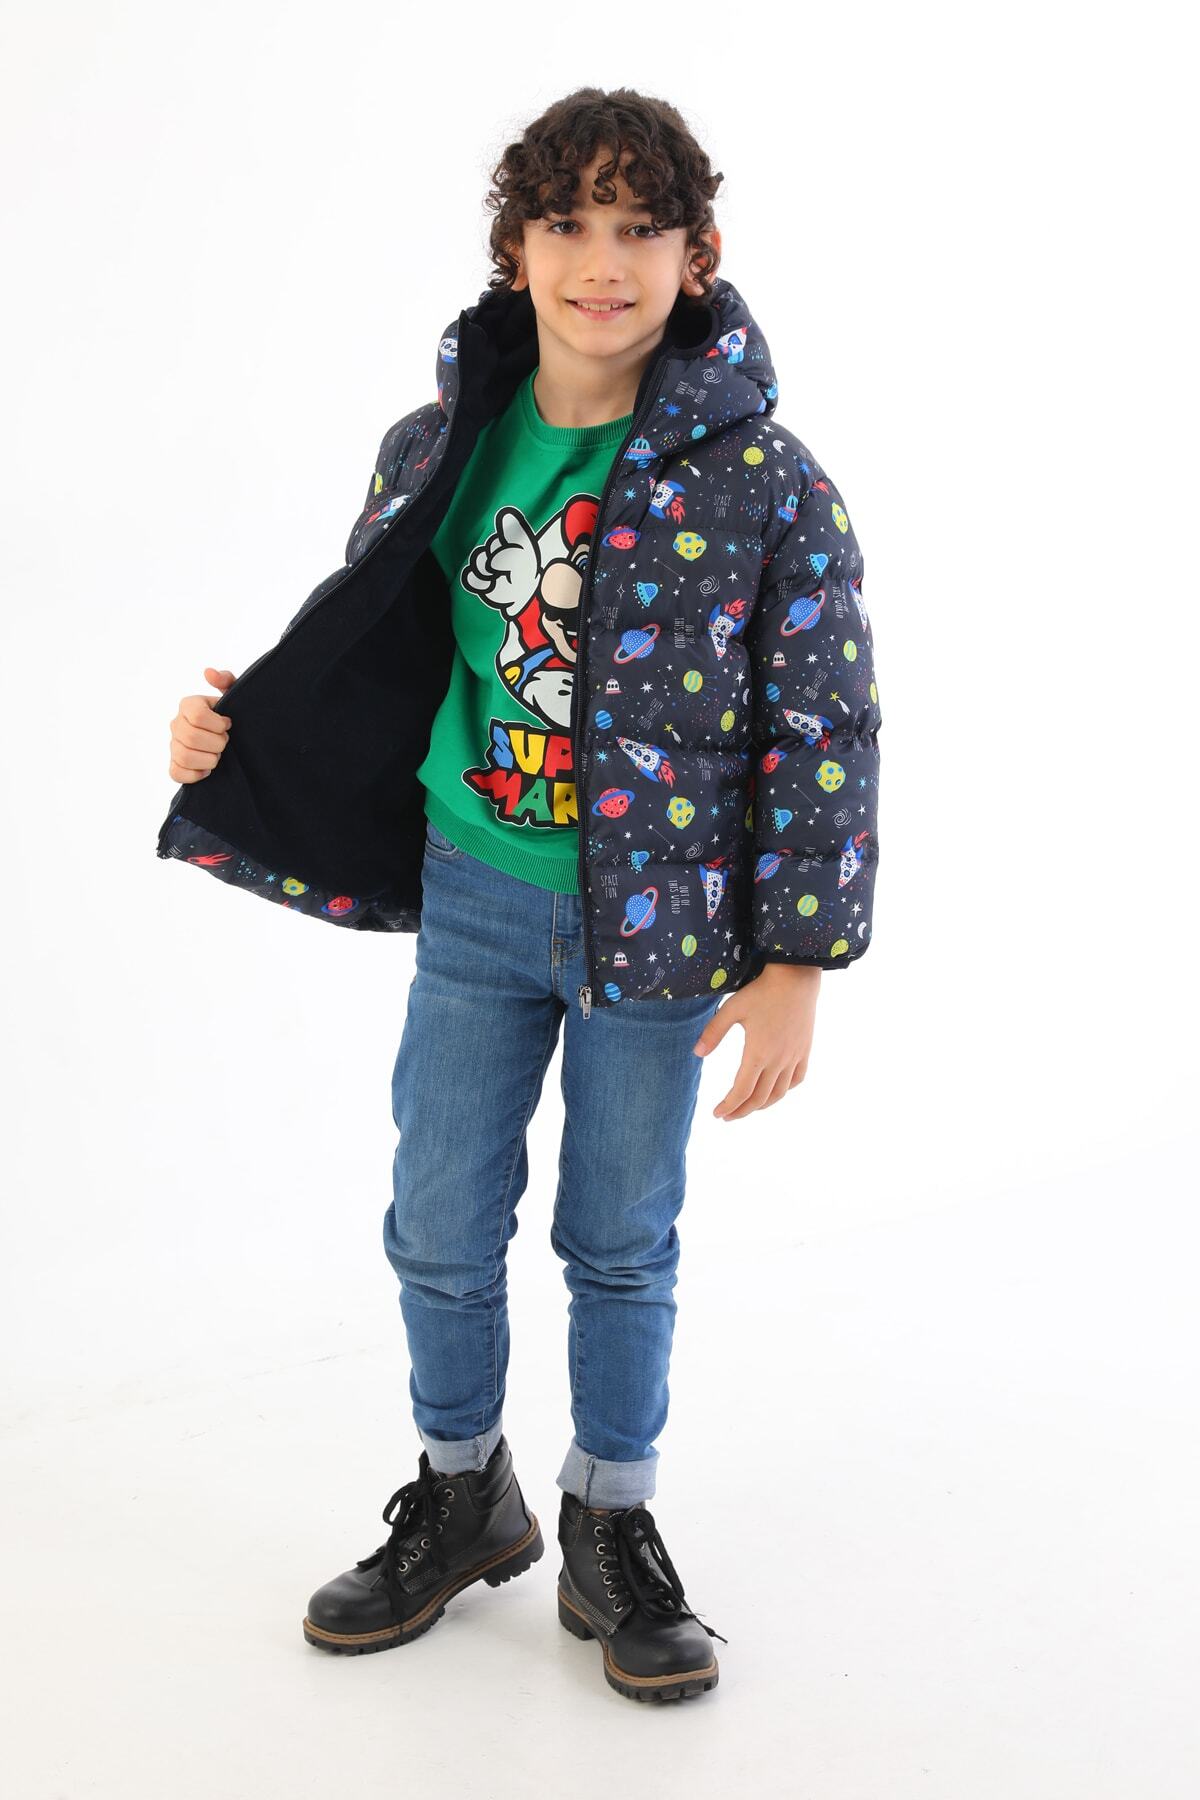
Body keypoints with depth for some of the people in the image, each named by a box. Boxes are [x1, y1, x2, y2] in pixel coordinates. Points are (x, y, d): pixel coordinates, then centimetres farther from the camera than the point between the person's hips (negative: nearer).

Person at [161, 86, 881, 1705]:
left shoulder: (762, 480, -12)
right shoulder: (441, 448, -2)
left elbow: (827, 731, -9)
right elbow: (368, 648, 13)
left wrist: (795, 963, -10)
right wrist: (237, 731, -3)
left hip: (656, 923, -3)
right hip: (476, 900, 3)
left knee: (621, 1243, 11)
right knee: (441, 1230, 11)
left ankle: (613, 1529, 32)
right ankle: (463, 1498, 35)